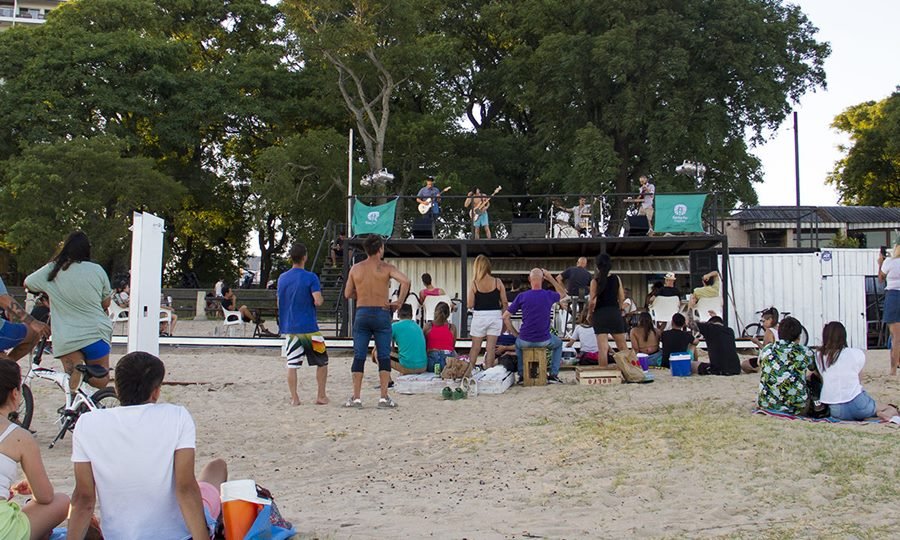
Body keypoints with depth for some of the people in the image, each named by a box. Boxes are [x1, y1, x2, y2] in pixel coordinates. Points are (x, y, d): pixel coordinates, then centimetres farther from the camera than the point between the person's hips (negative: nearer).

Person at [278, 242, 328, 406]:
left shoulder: (282, 278, 7)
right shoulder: (310, 277, -9)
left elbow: (279, 303, 15)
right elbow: (318, 301, -17)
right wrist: (321, 298, 3)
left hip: (289, 327, 4)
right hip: (309, 328, -4)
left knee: (291, 365, 5)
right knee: (322, 362, 11)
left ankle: (294, 398, 2)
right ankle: (321, 396, 12)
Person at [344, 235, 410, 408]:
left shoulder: (355, 269, 5)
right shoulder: (386, 268, -3)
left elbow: (347, 294, 9)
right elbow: (405, 281, -18)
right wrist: (399, 302, -9)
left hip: (362, 314, 2)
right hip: (381, 314, -2)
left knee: (359, 356, 5)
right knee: (384, 356, 4)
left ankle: (356, 398, 4)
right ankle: (384, 397, 2)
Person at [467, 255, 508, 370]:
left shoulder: (474, 283, -7)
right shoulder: (497, 282, -3)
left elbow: (470, 305, -7)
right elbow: (505, 303, 0)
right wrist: (505, 318, 12)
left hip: (479, 316, -1)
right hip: (495, 316, 1)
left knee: (475, 347, 11)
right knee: (490, 347, 6)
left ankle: (469, 369, 14)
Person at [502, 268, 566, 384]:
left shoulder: (521, 296, -7)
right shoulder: (549, 295, -6)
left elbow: (505, 317, -4)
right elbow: (563, 293, 20)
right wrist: (551, 278, 14)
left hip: (526, 341, 0)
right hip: (544, 341, 0)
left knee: (518, 343, 37)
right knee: (558, 344, 33)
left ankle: (521, 375, 29)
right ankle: (553, 375, 21)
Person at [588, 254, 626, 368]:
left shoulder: (595, 281, -7)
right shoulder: (616, 279, 2)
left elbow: (592, 301, -9)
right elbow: (622, 298, 5)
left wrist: (590, 313, 7)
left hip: (600, 314, -3)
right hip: (615, 313, 3)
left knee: (603, 347, -6)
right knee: (622, 345, 15)